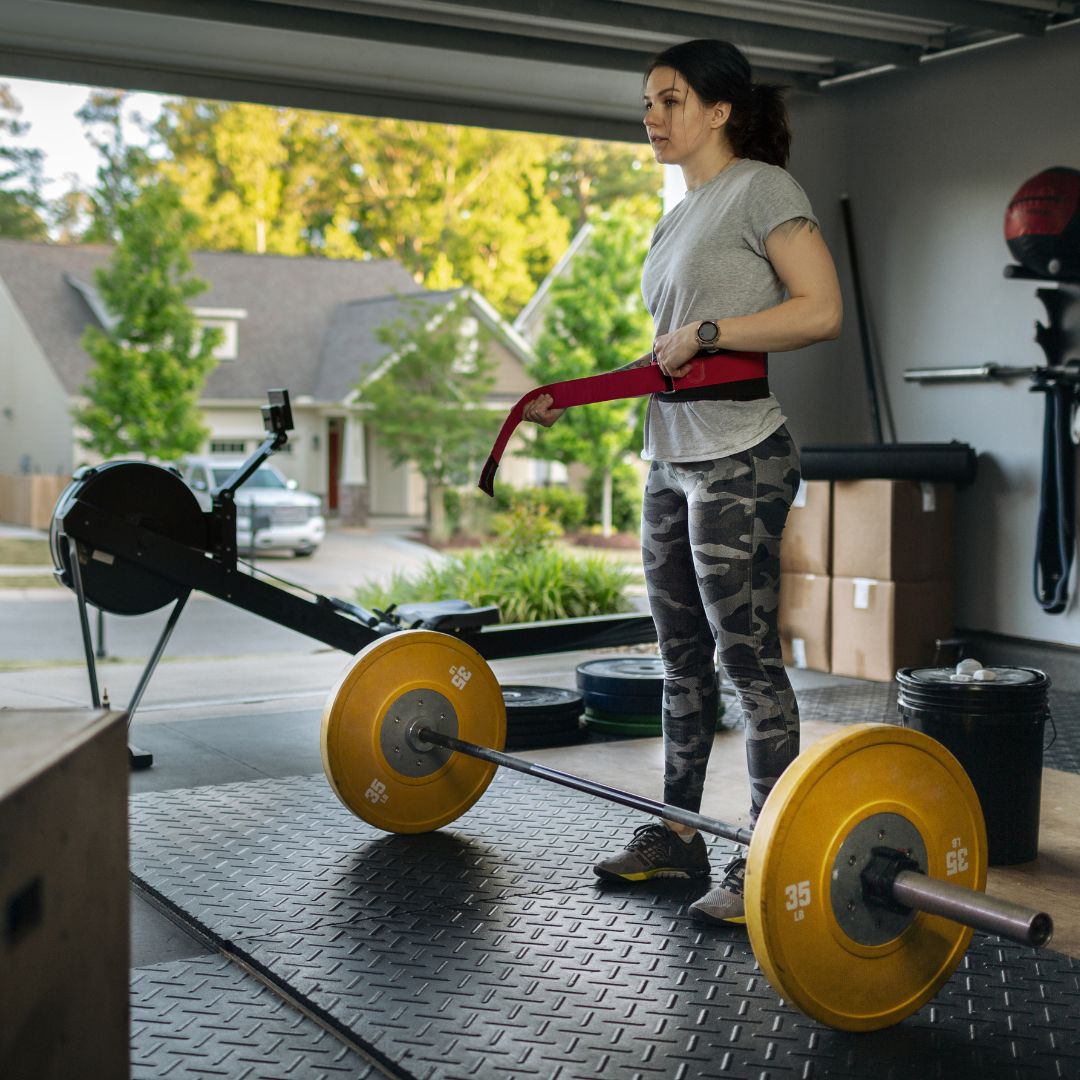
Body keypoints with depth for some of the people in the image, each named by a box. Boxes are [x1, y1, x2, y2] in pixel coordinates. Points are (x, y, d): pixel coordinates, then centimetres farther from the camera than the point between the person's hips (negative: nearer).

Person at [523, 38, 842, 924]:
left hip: (738, 460, -9)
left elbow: (821, 310, -15)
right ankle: (677, 836, 24)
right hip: (672, 460, 9)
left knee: (749, 658, -5)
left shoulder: (761, 188, -5)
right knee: (682, 655, 13)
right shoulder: (679, 218, 20)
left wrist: (707, 332, -17)